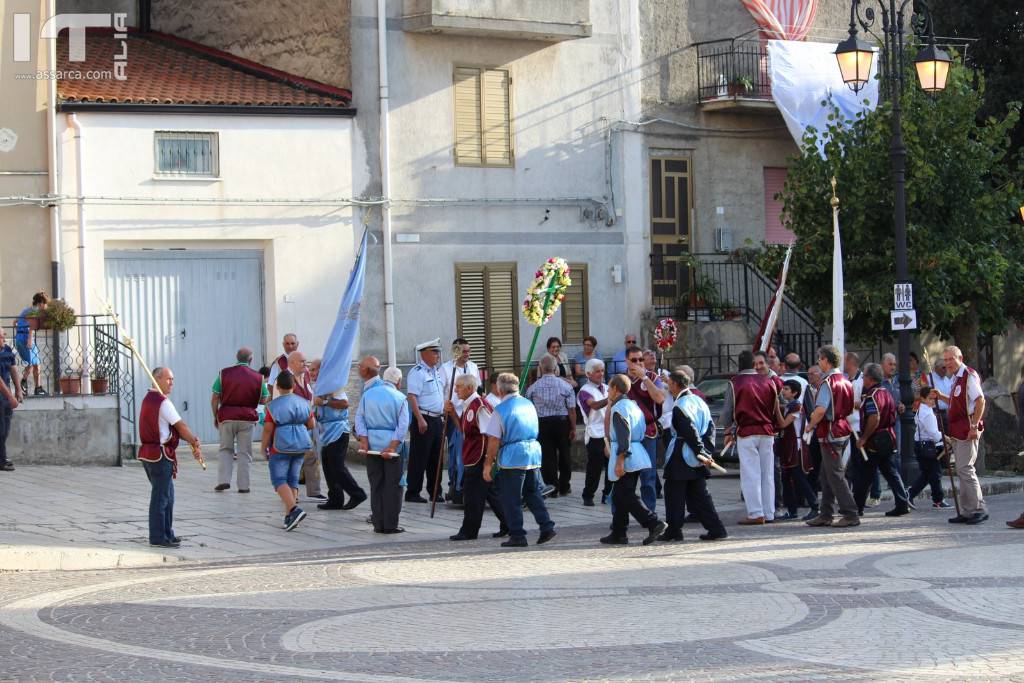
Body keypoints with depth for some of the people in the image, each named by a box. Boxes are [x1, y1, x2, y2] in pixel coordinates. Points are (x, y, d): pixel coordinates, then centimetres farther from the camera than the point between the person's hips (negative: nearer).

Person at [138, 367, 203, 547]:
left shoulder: (149, 399, 17)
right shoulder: (162, 402, -15)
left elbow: (175, 428, 12)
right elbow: (181, 426, -10)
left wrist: (191, 439, 2)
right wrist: (195, 445, 3)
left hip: (148, 453, 10)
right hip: (160, 455, -10)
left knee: (167, 496, 18)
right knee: (161, 497, -5)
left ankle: (167, 534, 24)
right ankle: (158, 537, -2)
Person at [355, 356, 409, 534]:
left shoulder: (368, 394, 5)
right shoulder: (400, 398, -1)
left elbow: (359, 418, -3)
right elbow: (403, 425, -10)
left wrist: (363, 440, -9)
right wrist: (393, 446, -13)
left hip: (372, 444, 2)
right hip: (392, 444, -2)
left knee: (376, 485, 9)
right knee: (393, 485, 3)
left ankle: (379, 524, 8)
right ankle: (390, 524, 0)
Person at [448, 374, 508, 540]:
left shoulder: (479, 406, -18)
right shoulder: (469, 406, 13)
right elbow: (463, 429, 22)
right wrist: (452, 413, 9)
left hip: (479, 459, -10)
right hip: (472, 457, 10)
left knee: (473, 495, -3)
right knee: (491, 493, 13)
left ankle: (469, 531, 4)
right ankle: (508, 525, 18)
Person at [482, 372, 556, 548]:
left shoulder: (500, 410, -8)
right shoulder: (529, 405, 10)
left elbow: (494, 441, -10)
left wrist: (488, 464, -5)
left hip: (512, 459, -6)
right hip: (533, 453, 6)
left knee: (511, 499, 2)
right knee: (533, 493, 18)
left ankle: (517, 536, 3)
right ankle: (547, 526, 8)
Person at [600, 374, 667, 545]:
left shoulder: (619, 407, -13)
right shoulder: (633, 405, 16)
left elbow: (624, 435, -21)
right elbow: (642, 430, 21)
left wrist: (620, 460, -22)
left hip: (626, 457, -10)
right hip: (638, 453, 10)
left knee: (626, 496, -8)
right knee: (619, 495, 14)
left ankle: (654, 523, -17)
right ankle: (618, 534, 17)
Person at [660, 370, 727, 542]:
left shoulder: (679, 406, -15)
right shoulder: (698, 400, 11)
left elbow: (690, 433, -20)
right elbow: (710, 426, 11)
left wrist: (701, 453, -16)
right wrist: (706, 451, 6)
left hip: (681, 457, -8)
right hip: (697, 458, 8)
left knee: (674, 493, 3)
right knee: (698, 494, 10)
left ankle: (674, 530, 6)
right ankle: (716, 528, 3)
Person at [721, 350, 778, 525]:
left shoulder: (735, 383, -5)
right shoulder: (768, 381, 7)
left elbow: (728, 411, 0)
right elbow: (776, 409, 14)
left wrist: (728, 429, 16)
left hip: (746, 432, -4)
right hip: (767, 432, 4)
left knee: (750, 474, -3)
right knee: (767, 474, 8)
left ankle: (756, 513, -8)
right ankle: (769, 513, 10)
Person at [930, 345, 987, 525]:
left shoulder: (969, 376, -12)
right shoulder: (956, 378, 17)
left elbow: (980, 400, -20)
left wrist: (974, 426, -24)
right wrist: (941, 396, 11)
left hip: (968, 431, -10)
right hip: (958, 432, 10)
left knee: (965, 469, -11)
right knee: (962, 471, 10)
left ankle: (979, 509, -6)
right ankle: (966, 512, 14)